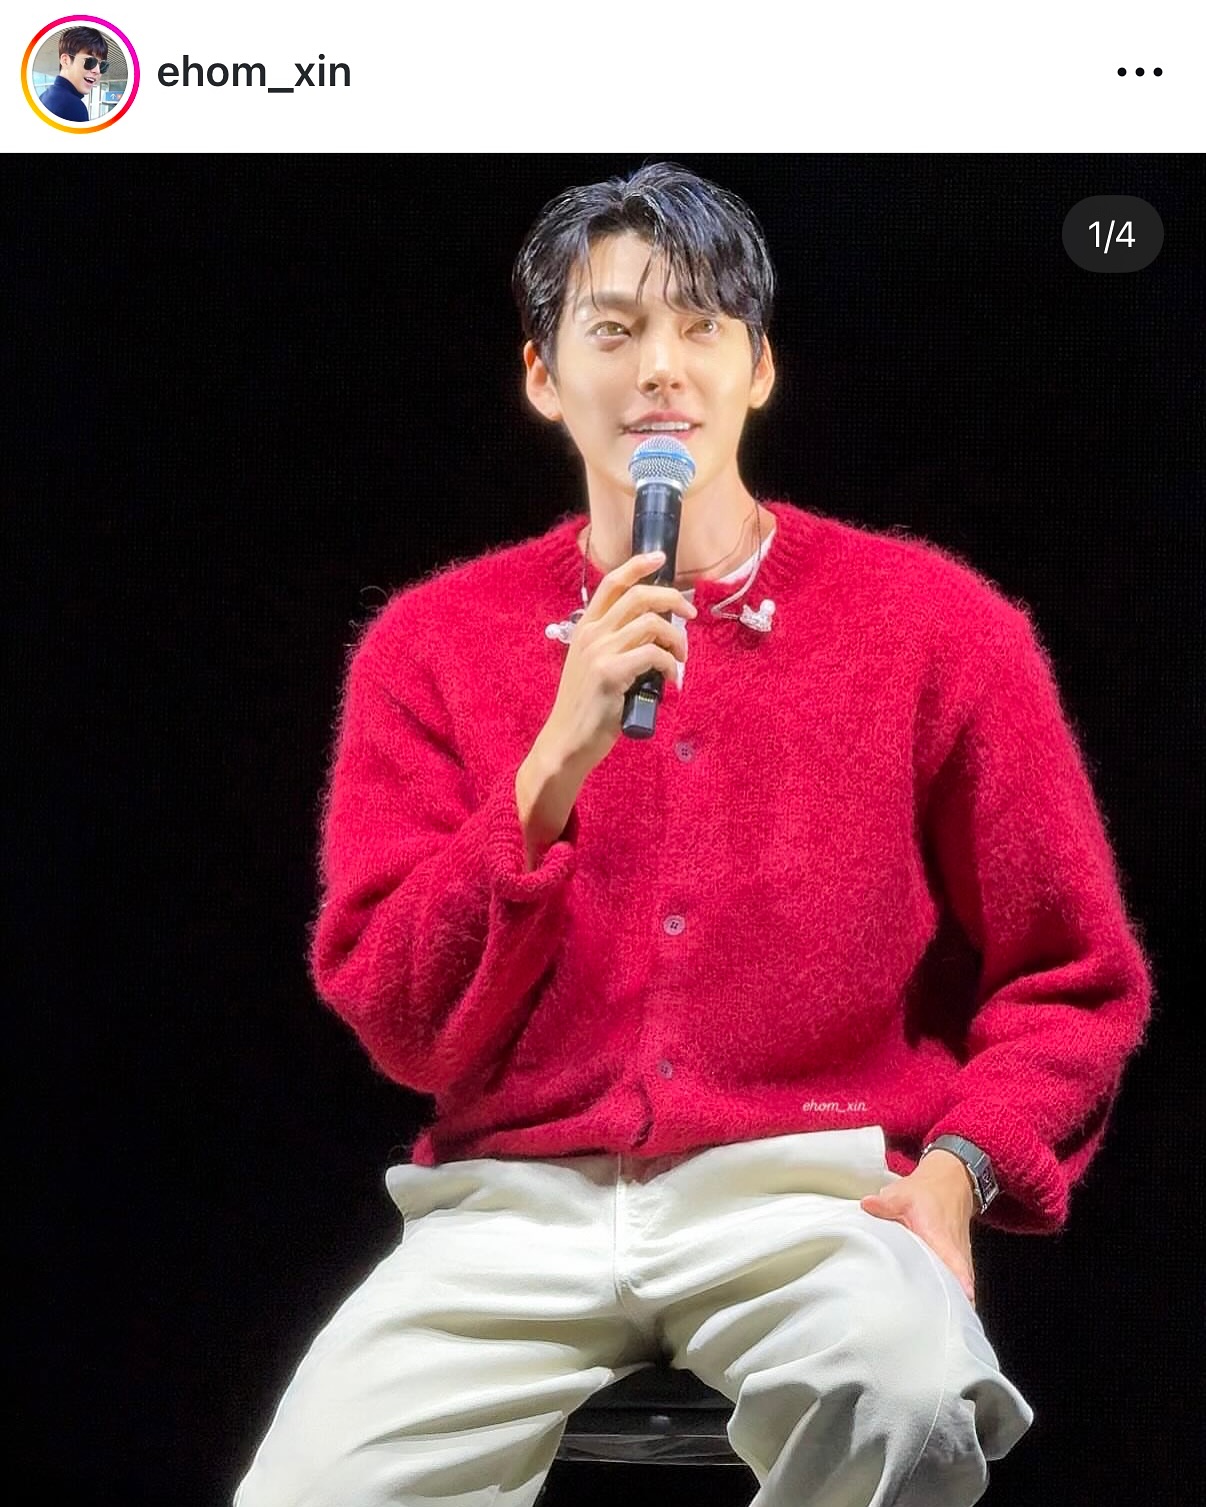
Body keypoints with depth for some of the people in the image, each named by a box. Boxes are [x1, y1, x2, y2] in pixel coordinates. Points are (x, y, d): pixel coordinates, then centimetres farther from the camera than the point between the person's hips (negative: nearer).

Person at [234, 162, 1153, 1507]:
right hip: (520, 1201, 1)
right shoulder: (434, 643, 8)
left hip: (812, 1191, 0)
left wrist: (956, 1171, -7)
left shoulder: (936, 626, 5)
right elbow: (401, 1027, 1)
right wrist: (556, 764, -11)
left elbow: (1077, 983, 12)